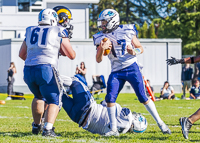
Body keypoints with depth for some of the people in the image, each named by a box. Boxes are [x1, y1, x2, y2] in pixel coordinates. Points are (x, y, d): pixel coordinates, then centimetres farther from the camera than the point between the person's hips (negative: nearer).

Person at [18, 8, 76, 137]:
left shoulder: (31, 31, 22)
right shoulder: (58, 32, 9)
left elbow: (22, 54, 31)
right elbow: (72, 55, 11)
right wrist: (61, 49, 31)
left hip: (28, 70, 5)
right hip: (46, 69, -5)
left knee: (39, 96, 30)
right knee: (54, 101, 5)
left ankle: (36, 126, 34)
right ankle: (48, 129, -15)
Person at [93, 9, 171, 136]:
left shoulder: (127, 31, -4)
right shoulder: (101, 37, 3)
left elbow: (141, 48, 4)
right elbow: (98, 60, 1)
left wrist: (134, 52, -18)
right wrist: (101, 49, -18)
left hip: (132, 68, -3)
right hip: (116, 72, 3)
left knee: (143, 98, -3)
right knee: (110, 98, -10)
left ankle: (160, 123, 9)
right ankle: (114, 129, 0)